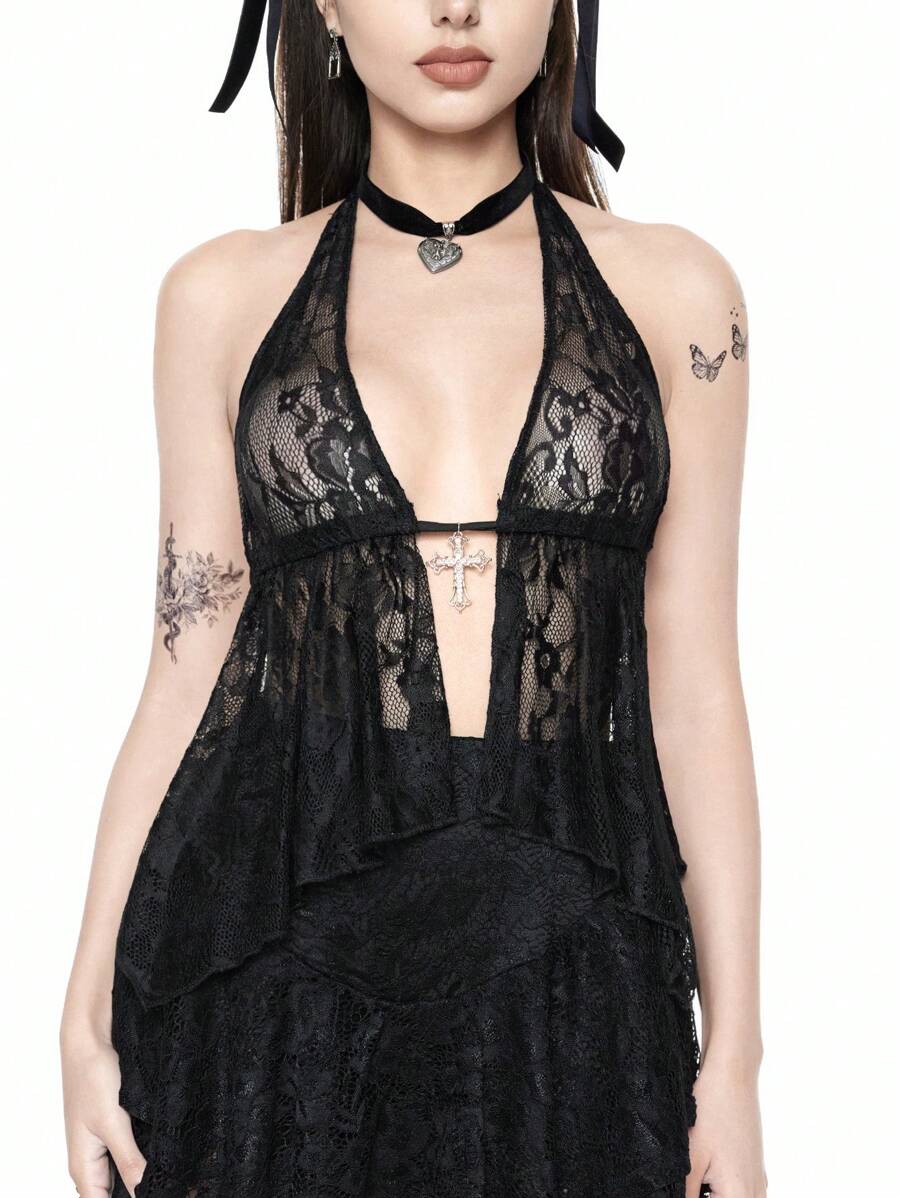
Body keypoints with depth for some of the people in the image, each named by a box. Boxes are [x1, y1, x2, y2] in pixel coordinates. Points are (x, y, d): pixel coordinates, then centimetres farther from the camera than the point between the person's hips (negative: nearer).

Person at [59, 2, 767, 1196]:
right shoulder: (227, 293, 5)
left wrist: (734, 1050, 1)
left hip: (565, 956, 0)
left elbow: (692, 684, 3)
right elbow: (188, 667, 5)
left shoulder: (671, 289, 5)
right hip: (274, 946, 0)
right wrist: (90, 1013, 2)